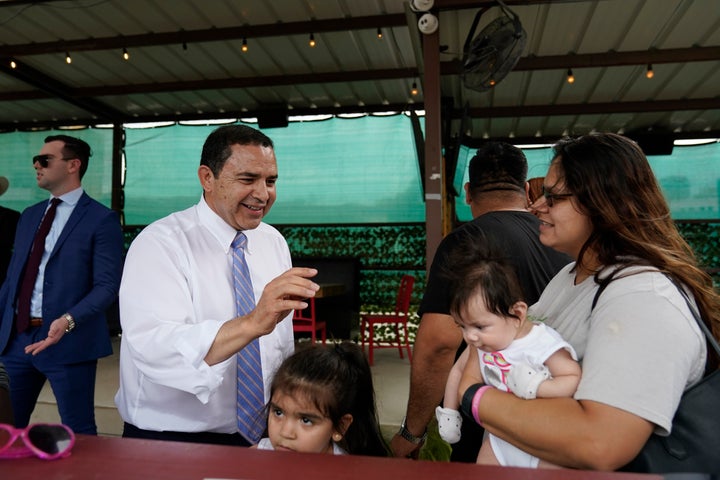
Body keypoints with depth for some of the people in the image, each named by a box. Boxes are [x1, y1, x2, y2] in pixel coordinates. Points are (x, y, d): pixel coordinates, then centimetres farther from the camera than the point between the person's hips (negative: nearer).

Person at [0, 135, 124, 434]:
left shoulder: (101, 219, -8)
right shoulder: (29, 216, 14)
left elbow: (107, 286, -14)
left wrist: (68, 321, -27)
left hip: (68, 341, -6)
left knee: (78, 434, 5)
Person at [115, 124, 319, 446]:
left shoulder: (274, 242, -1)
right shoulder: (161, 243, -18)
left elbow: (282, 342, 4)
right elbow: (153, 348, -32)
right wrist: (252, 323, -44)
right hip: (169, 440, -5)